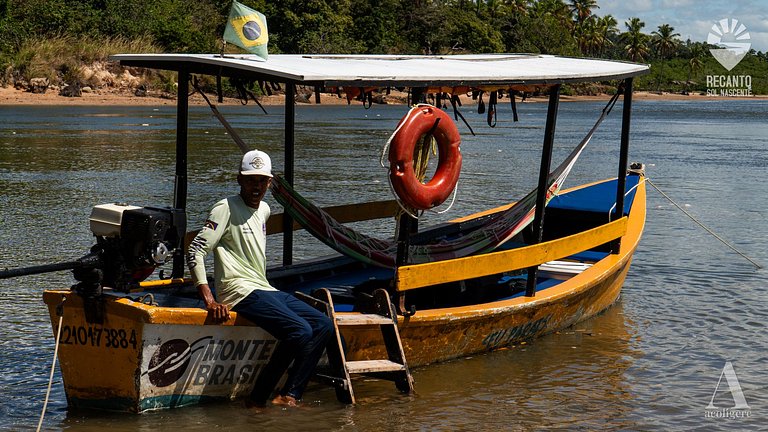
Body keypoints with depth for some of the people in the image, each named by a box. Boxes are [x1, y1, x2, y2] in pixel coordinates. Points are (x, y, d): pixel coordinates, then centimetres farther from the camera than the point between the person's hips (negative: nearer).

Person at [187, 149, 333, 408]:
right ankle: (258, 400, -18)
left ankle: (290, 396, -12)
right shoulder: (226, 209, -6)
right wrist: (210, 301, -23)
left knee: (323, 326, -2)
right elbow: (195, 253, -14)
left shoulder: (264, 210, 19)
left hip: (265, 290, 9)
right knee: (300, 331, -25)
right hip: (241, 292, -9)